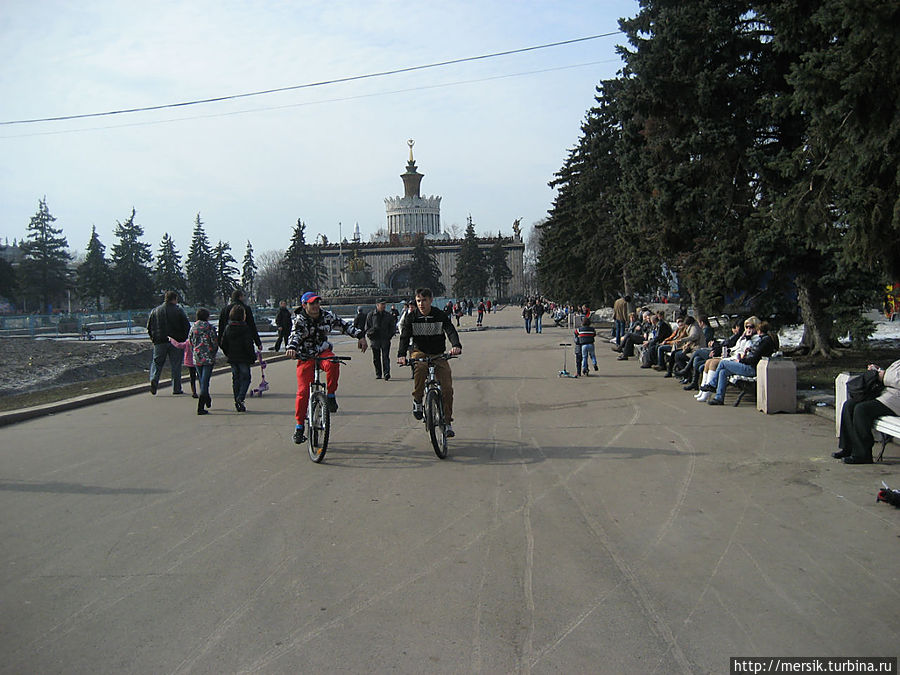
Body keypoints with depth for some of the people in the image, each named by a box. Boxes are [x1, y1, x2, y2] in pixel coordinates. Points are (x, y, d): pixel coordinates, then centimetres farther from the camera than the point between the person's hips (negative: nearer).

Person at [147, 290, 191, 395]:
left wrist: (154, 338, 18)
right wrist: (184, 339, 7)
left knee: (157, 362, 12)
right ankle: (176, 389, 7)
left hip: (160, 341, 2)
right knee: (176, 365, 5)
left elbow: (149, 327, 8)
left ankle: (154, 379, -14)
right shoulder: (179, 311, -3)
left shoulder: (155, 311, 6)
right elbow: (187, 327, -4)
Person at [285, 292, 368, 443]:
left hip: (323, 352, 2)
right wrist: (292, 347, -51)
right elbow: (295, 335, -30)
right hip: (305, 358, -2)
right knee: (303, 391, -9)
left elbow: (345, 325, 2)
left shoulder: (327, 316, -1)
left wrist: (360, 336, -11)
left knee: (332, 363, -36)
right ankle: (299, 426, 5)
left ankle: (330, 396, -16)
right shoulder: (300, 320, -11)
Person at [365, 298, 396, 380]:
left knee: (385, 357, -10)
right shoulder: (371, 315, 4)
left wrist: (389, 336, 1)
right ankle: (378, 374, 18)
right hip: (374, 339, 0)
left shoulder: (388, 316, 8)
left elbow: (393, 327, 14)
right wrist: (370, 334, -7)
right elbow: (367, 328, 8)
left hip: (385, 340, 0)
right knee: (376, 358, 7)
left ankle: (386, 373, -15)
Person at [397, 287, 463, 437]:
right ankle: (417, 401, -15)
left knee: (447, 388, -10)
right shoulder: (411, 317, -5)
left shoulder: (440, 315, -6)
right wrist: (401, 354, -34)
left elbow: (451, 331, -20)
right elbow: (405, 336, -15)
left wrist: (456, 345, -42)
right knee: (420, 368, -37)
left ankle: (447, 423, 7)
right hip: (419, 352, -1)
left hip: (438, 354, 1)